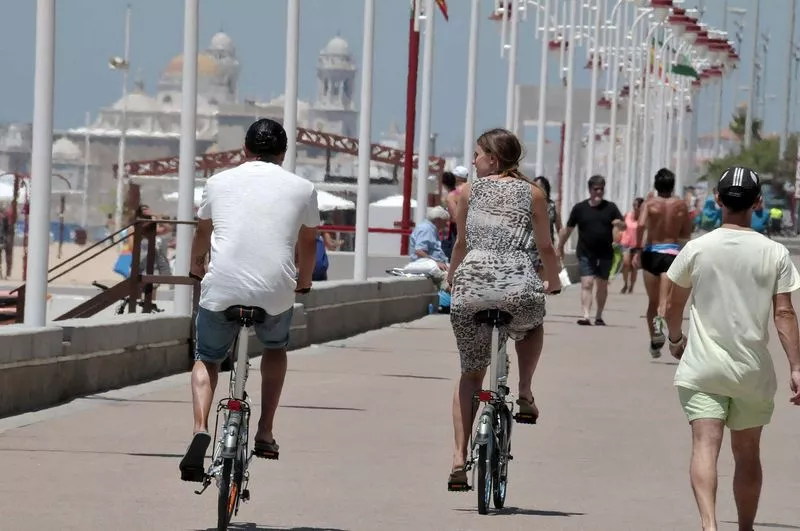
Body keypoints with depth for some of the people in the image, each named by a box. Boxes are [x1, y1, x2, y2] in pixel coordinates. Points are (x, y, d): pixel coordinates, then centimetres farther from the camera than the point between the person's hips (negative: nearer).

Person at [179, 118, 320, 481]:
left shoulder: (219, 182, 12)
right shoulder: (302, 189, 10)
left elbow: (201, 235, 28)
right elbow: (308, 244, 25)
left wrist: (197, 268, 49)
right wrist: (303, 284, 44)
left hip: (220, 290, 0)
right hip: (275, 294, 0)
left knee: (206, 358, 23)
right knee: (276, 347, 32)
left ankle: (200, 430, -3)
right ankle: (265, 433, 23)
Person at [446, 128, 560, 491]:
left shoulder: (470, 191, 11)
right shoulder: (532, 194, 10)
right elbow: (545, 248, 9)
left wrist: (451, 279, 33)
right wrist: (553, 283, 26)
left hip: (472, 286, 1)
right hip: (519, 288, -1)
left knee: (470, 373, 15)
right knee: (532, 326, 37)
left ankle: (459, 457, 4)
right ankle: (525, 394, 18)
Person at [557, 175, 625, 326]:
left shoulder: (610, 207, 4)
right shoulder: (580, 208, 2)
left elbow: (624, 226, 3)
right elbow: (568, 229, 8)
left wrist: (619, 224, -21)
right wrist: (560, 248, 10)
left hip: (605, 253, 2)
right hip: (586, 253, -2)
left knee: (602, 285, 11)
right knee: (587, 283, -14)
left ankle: (599, 316, 23)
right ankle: (585, 316, -24)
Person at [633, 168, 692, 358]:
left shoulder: (650, 203, 0)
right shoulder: (681, 205, 6)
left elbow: (641, 225, -16)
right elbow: (687, 234, 11)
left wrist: (637, 252, -11)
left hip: (651, 253, 0)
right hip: (672, 253, 0)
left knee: (652, 301, 14)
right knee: (665, 298, -12)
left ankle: (654, 342, 17)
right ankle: (660, 318, -46)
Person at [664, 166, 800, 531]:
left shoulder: (697, 249, -3)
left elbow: (674, 306, 7)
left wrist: (676, 338, 27)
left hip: (702, 368, -1)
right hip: (753, 371, 1)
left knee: (705, 446, -11)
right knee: (747, 454, 16)